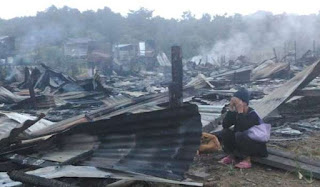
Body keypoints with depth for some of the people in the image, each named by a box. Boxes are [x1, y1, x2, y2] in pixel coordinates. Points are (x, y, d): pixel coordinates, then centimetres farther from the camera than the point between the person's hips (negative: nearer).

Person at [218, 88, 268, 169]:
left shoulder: (252, 114, -21)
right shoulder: (236, 113, -4)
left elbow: (242, 128, -38)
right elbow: (225, 125, -16)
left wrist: (240, 111, -34)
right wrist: (231, 109, -20)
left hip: (257, 146, -6)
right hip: (241, 144, 6)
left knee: (240, 135, -33)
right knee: (225, 132, -14)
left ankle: (247, 159, -15)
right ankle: (232, 155, 3)